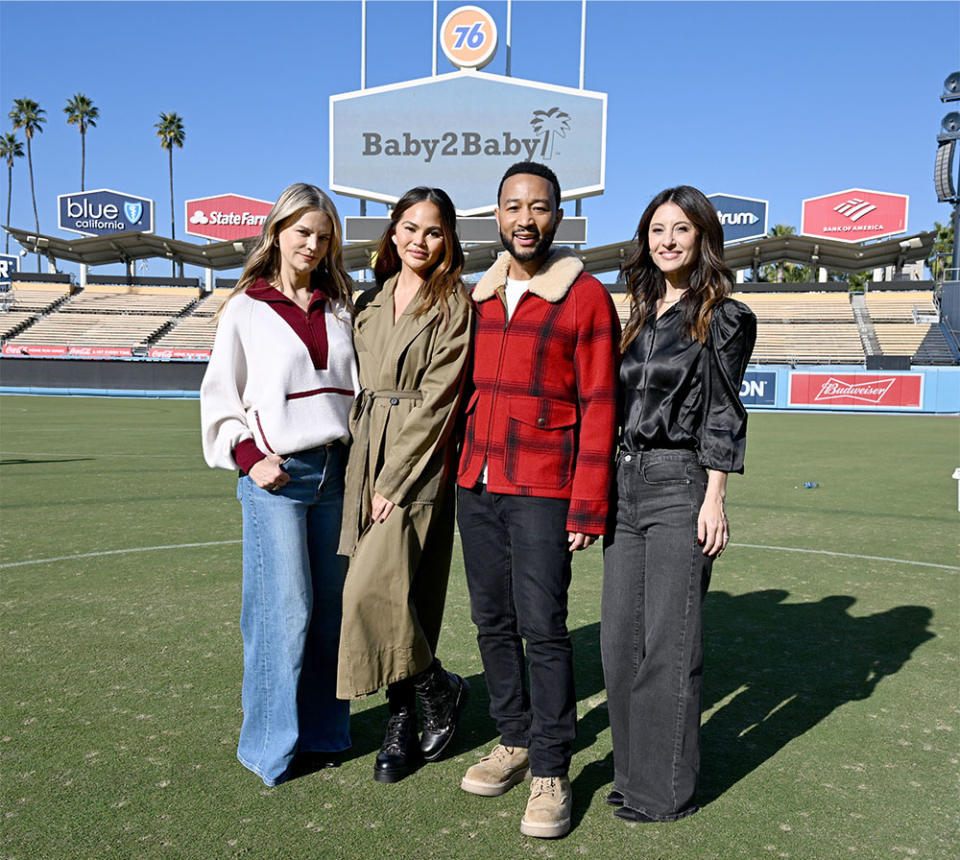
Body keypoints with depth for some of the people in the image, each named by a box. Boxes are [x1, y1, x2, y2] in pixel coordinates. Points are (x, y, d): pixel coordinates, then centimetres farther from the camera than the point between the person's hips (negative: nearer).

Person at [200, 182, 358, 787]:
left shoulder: (339, 309, 15)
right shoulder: (247, 308, 5)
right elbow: (220, 396, 5)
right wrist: (248, 457, -8)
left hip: (336, 470, 4)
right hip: (277, 476, -4)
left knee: (332, 606, 7)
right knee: (287, 609, -6)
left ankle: (321, 732, 21)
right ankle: (273, 745, 11)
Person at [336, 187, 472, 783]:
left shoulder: (454, 305, -4)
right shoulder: (372, 303, 15)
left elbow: (437, 398, -11)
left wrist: (395, 480, -14)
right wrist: (364, 464, 7)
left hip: (419, 464, -6)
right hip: (368, 456, 6)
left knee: (375, 588, -12)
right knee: (389, 590, 7)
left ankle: (439, 690, 13)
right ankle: (404, 719, 19)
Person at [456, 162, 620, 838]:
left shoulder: (587, 298, -3)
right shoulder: (481, 296, 13)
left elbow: (599, 408, -7)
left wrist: (587, 509, -12)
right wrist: (457, 471, 9)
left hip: (543, 491, -5)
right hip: (476, 485, 6)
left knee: (543, 629, -4)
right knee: (493, 624, 11)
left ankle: (551, 773, 10)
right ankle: (514, 742, 28)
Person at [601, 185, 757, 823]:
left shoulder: (723, 317, -1)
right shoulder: (641, 316, 17)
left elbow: (723, 415, -5)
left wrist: (714, 498, -11)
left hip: (680, 484, -7)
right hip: (626, 482, 7)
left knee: (669, 641, 0)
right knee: (620, 638, 10)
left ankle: (664, 791, 15)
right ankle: (633, 772, 26)